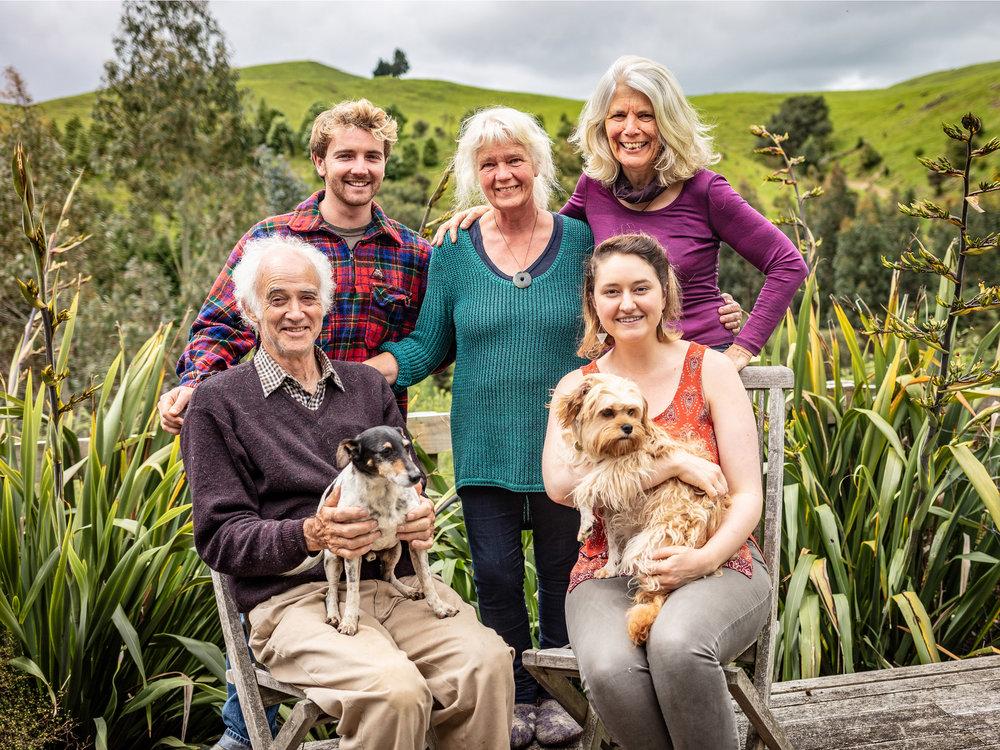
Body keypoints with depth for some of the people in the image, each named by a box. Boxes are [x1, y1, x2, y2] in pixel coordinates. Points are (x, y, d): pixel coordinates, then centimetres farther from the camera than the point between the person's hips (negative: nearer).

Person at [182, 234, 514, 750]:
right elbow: (218, 535, 0)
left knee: (486, 662, -26)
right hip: (292, 596, -3)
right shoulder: (218, 402, 6)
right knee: (394, 687, -31)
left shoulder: (367, 385, 19)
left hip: (395, 581, 4)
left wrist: (420, 518, -5)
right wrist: (309, 535, -19)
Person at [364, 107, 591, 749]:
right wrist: (382, 365, -13)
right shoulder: (454, 251, 2)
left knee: (562, 570, 11)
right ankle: (518, 694, 27)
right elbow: (430, 342, 5)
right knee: (496, 574, 6)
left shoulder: (580, 241, -1)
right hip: (485, 447, 1)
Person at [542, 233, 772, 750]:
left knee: (676, 645, -34)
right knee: (610, 669, -31)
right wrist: (674, 462, -17)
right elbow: (560, 484, -12)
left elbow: (747, 495, -1)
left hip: (714, 564, -1)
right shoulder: (578, 386, 8)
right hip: (610, 572, 1)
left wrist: (706, 558, -21)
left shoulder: (710, 369, 4)